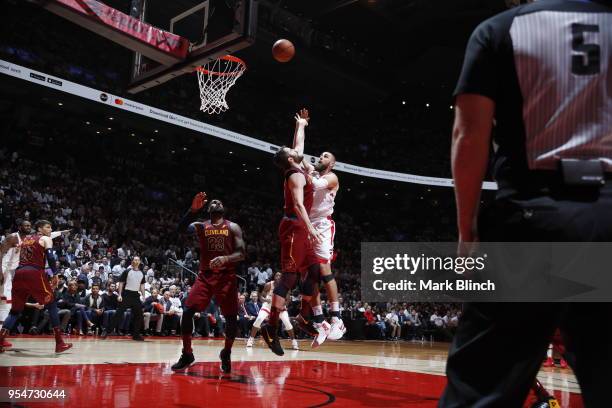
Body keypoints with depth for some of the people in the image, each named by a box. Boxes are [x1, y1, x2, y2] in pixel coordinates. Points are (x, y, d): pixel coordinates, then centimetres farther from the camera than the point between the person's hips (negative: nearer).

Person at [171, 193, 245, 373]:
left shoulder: (233, 227, 5)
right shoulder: (200, 226, 9)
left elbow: (241, 254, -5)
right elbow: (182, 229, -13)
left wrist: (225, 258, -26)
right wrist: (193, 209, -27)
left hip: (227, 276, -1)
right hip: (206, 275, 1)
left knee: (231, 317, -5)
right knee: (187, 311, -11)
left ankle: (226, 353, 19)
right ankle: (187, 354, 5)